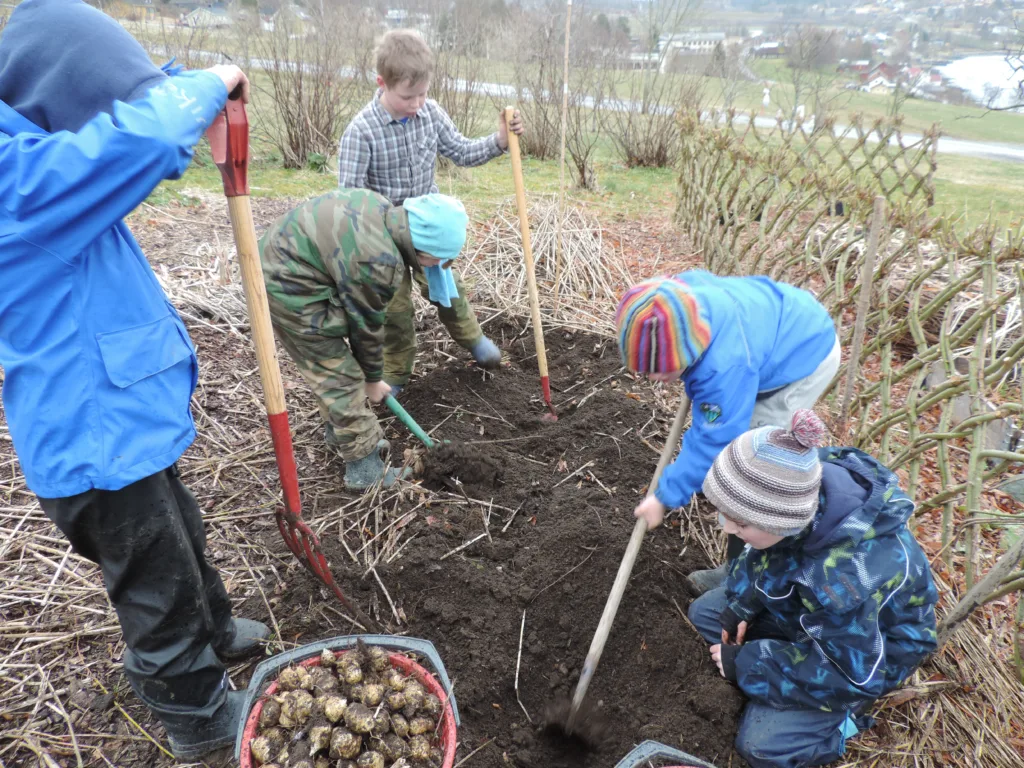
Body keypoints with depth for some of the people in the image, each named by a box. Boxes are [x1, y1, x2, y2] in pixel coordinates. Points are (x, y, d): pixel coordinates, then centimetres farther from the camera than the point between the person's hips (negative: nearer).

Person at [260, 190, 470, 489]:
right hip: (291, 291, -10)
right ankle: (365, 470, 9)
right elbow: (367, 325, -13)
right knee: (342, 377, -2)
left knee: (331, 363, 22)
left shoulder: (383, 208, -1)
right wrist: (373, 379, 4)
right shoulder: (379, 262, -26)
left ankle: (339, 432, 41)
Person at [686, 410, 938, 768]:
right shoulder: (791, 491, -27)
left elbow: (853, 676, -28)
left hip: (870, 653, -7)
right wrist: (741, 604, -12)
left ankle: (842, 718, 12)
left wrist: (745, 664, -21)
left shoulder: (843, 580, -46)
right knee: (704, 611, 5)